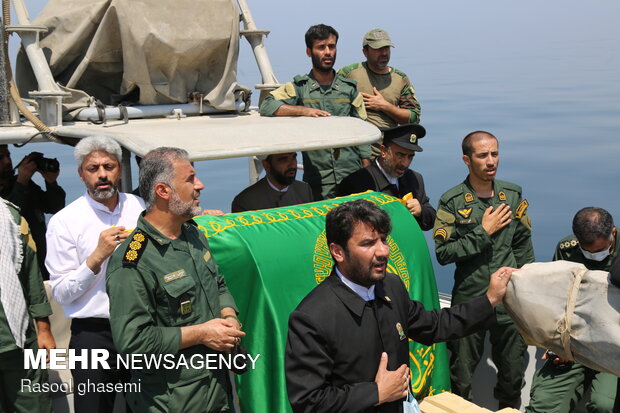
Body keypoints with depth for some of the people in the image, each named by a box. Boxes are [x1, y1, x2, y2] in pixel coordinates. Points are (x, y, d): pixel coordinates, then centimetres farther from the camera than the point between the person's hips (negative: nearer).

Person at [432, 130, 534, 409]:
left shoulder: (513, 195, 5)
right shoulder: (452, 202, -7)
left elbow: (524, 248, 11)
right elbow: (443, 253, -14)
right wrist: (484, 232, -16)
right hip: (469, 299, -3)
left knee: (513, 373, 14)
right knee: (461, 377, 10)